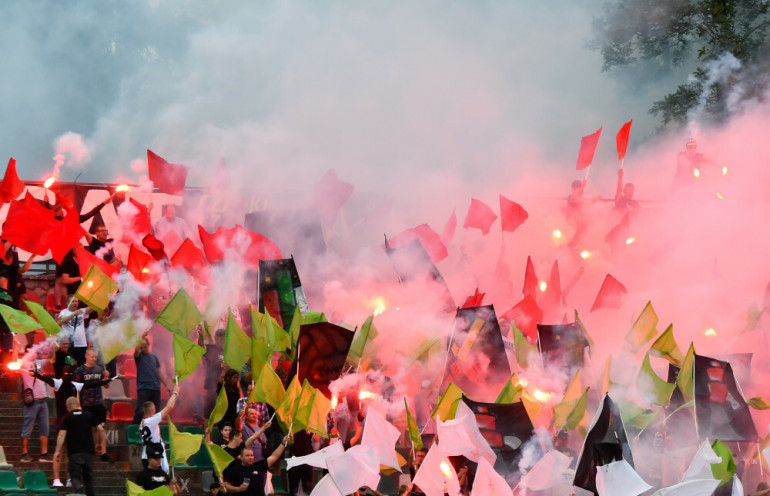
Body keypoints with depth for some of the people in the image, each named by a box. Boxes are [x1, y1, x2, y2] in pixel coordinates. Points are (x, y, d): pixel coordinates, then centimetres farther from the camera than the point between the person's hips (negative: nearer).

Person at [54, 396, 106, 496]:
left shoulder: (67, 418, 0)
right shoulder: (89, 415, 8)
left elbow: (62, 434, -8)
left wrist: (58, 451, -8)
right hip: (89, 450, 3)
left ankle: (78, 488, -37)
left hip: (75, 452, -3)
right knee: (88, 476, 15)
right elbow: (101, 429, 8)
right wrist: (99, 444, 21)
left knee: (75, 475, -7)